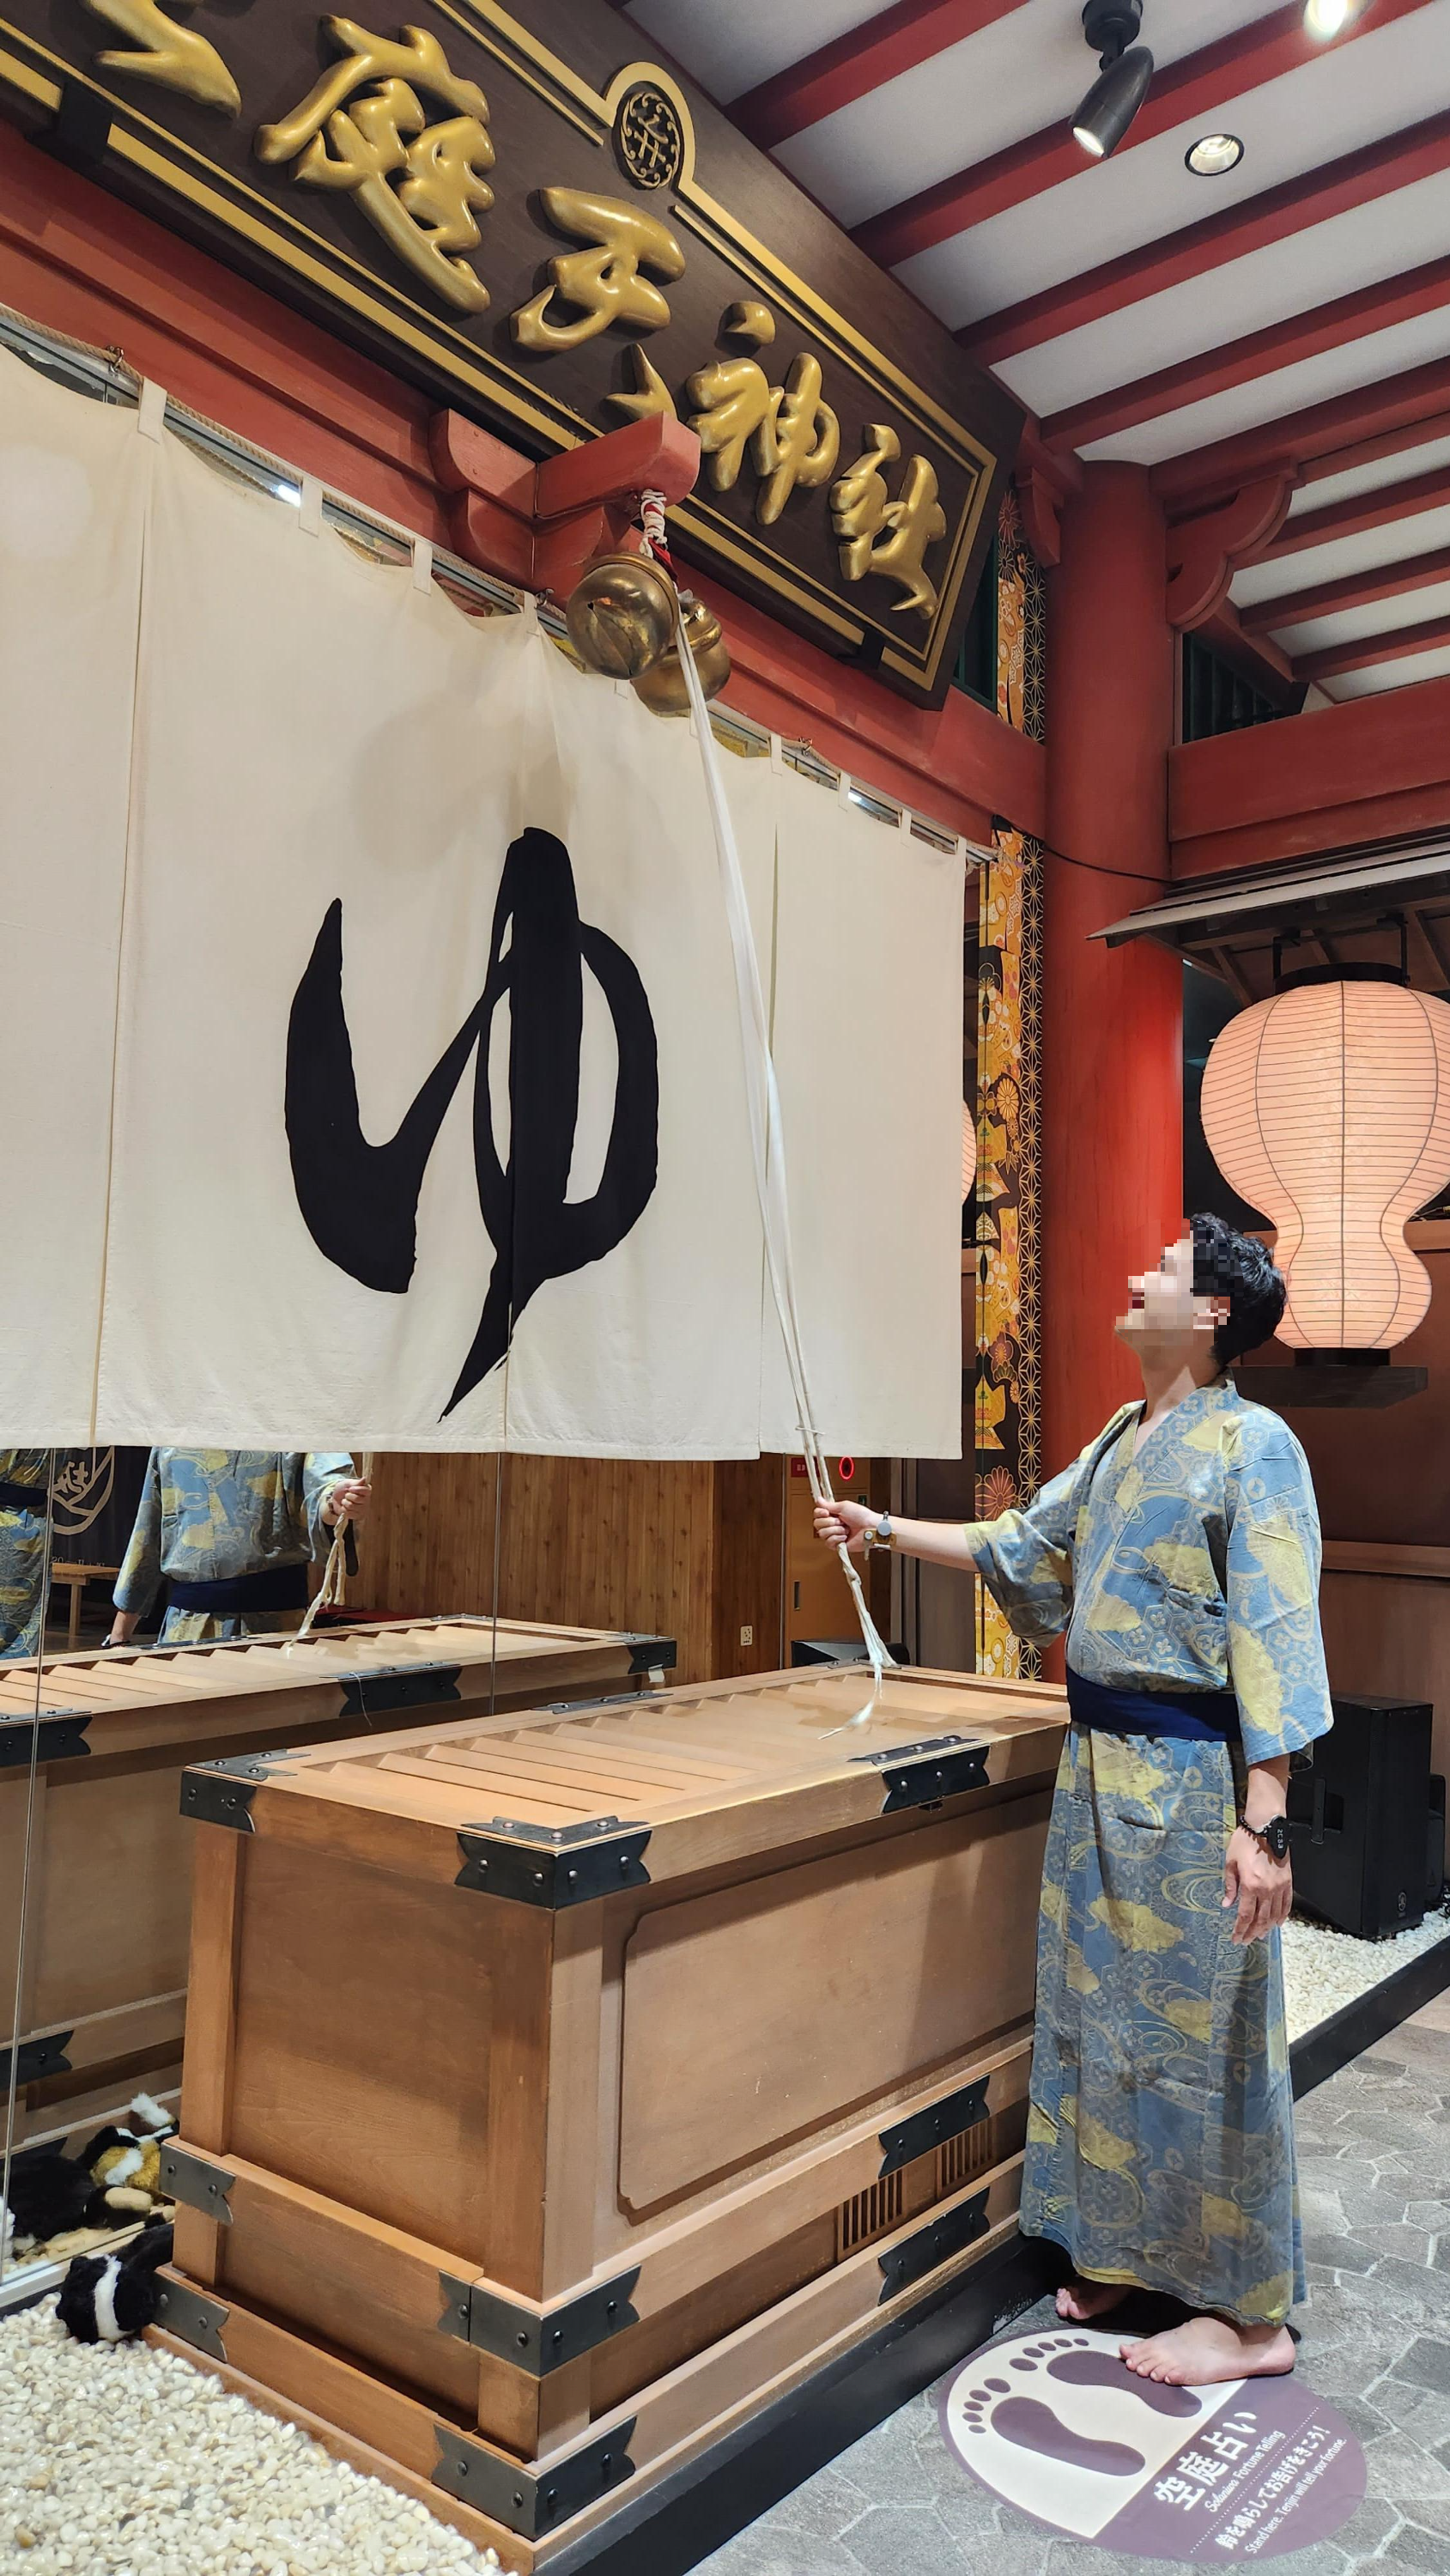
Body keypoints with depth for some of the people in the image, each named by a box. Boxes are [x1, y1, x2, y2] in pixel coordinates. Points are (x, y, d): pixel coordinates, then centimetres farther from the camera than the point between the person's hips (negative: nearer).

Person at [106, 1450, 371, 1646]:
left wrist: (335, 1502, -43)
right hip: (185, 1621, 3)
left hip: (273, 1618, -3)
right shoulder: (169, 1444, 14)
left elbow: (325, 1481, -17)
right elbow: (147, 1533, 18)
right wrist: (118, 1637, 15)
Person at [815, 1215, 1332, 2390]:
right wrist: (885, 1529, 24)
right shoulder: (1123, 1442, 11)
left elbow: (1276, 1639, -18)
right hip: (1099, 1763, 8)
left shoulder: (1251, 1445, -14)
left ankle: (1248, 2313, 21)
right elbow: (1021, 1545, 22)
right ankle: (1123, 2249, 35)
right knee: (1098, 2012, 17)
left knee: (1198, 2031, 3)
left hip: (1191, 1776, -8)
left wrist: (1262, 1819, -21)